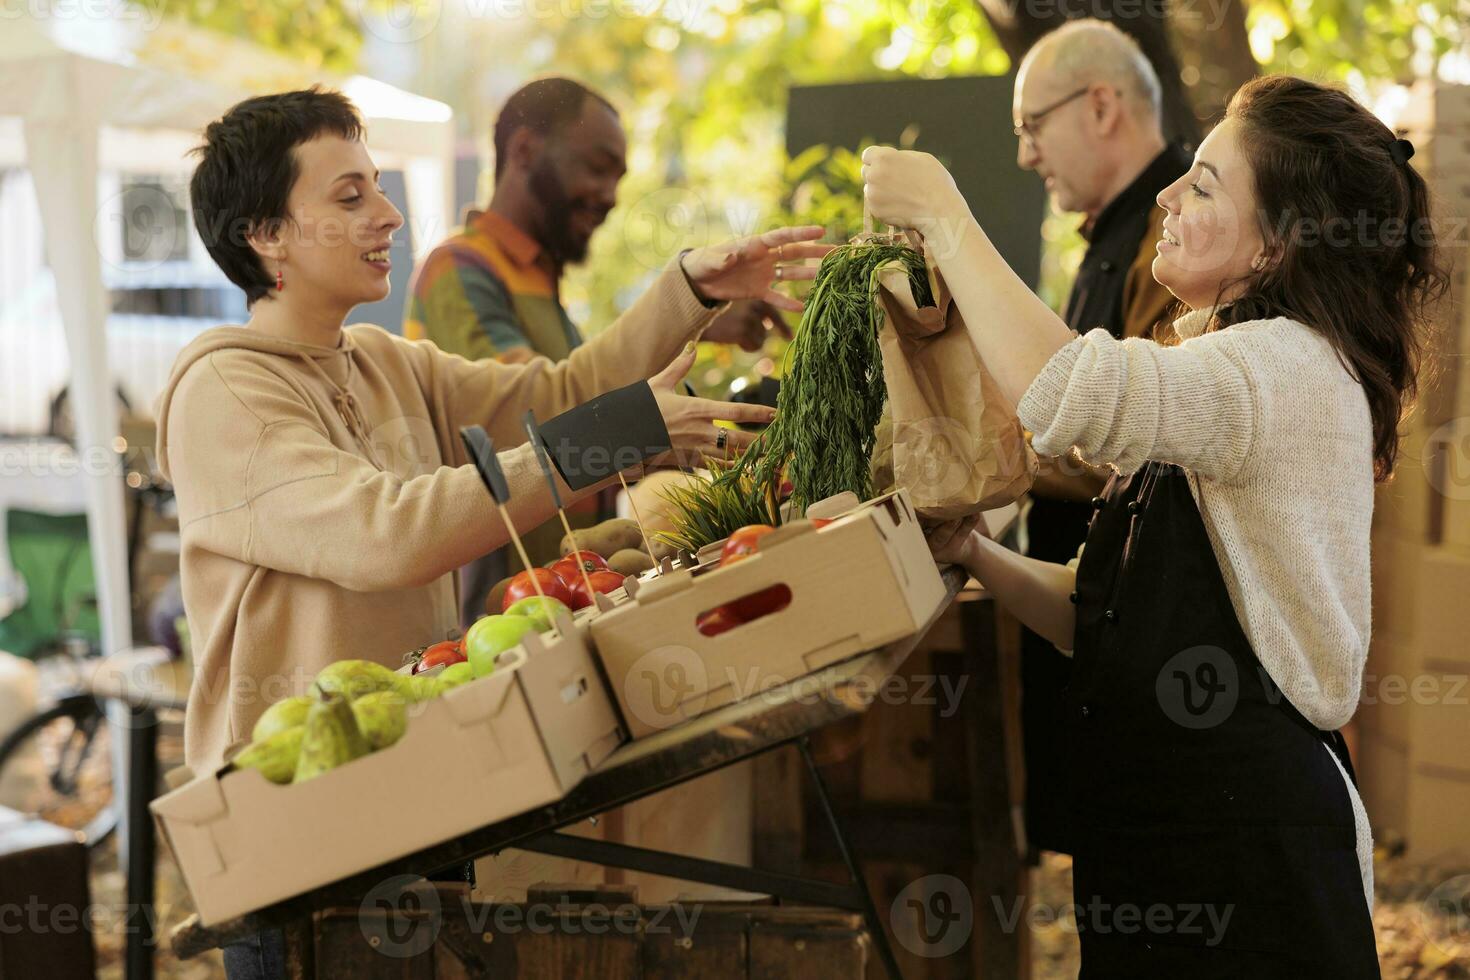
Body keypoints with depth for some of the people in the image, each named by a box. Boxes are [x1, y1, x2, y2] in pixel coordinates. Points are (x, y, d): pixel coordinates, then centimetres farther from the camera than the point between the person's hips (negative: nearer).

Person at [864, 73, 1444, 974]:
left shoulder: (1297, 368, -15)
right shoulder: (1197, 380, 17)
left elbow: (1069, 393, -33)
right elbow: (1100, 614, 15)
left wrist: (943, 214, -22)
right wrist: (979, 555, -3)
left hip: (1250, 837, -9)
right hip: (1146, 825, 9)